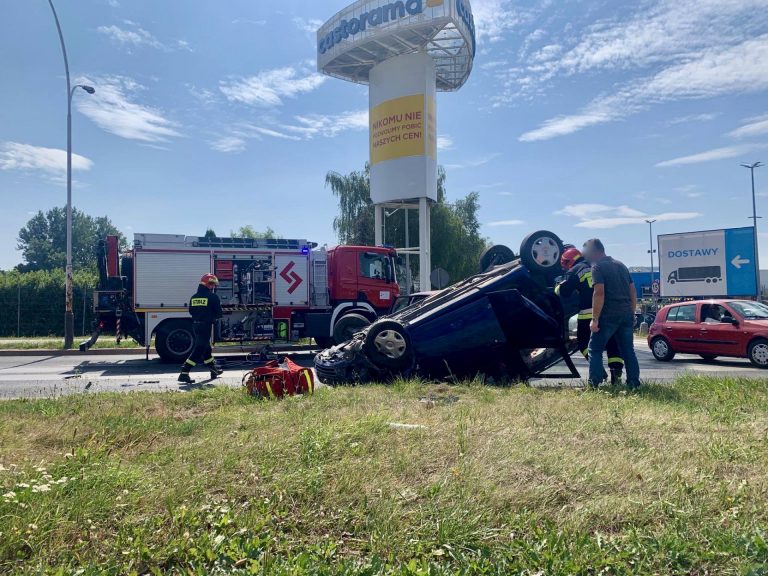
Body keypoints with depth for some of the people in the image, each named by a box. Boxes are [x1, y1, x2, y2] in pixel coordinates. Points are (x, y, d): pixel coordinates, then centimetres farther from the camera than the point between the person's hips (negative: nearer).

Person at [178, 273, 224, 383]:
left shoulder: (194, 297, 9)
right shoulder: (213, 297, -10)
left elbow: (191, 311, 12)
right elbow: (219, 313, -8)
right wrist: (212, 316, 12)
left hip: (196, 325, 8)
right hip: (206, 325, -8)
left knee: (206, 347, 20)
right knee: (199, 349, -6)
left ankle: (214, 369, 36)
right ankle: (184, 373, -12)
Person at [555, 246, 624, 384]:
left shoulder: (574, 271, 2)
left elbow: (563, 292, -2)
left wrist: (557, 287, 18)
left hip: (588, 313, -4)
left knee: (584, 342, 12)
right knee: (612, 342, 10)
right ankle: (616, 372, -2)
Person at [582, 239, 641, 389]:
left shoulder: (597, 267, -5)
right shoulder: (621, 265, 19)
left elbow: (599, 293, -16)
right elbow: (633, 292, 18)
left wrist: (595, 319, -16)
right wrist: (631, 314, 22)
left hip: (609, 315, -7)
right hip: (627, 314, 7)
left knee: (595, 349, 2)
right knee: (628, 350, 12)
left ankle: (594, 383, -3)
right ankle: (634, 383, 11)